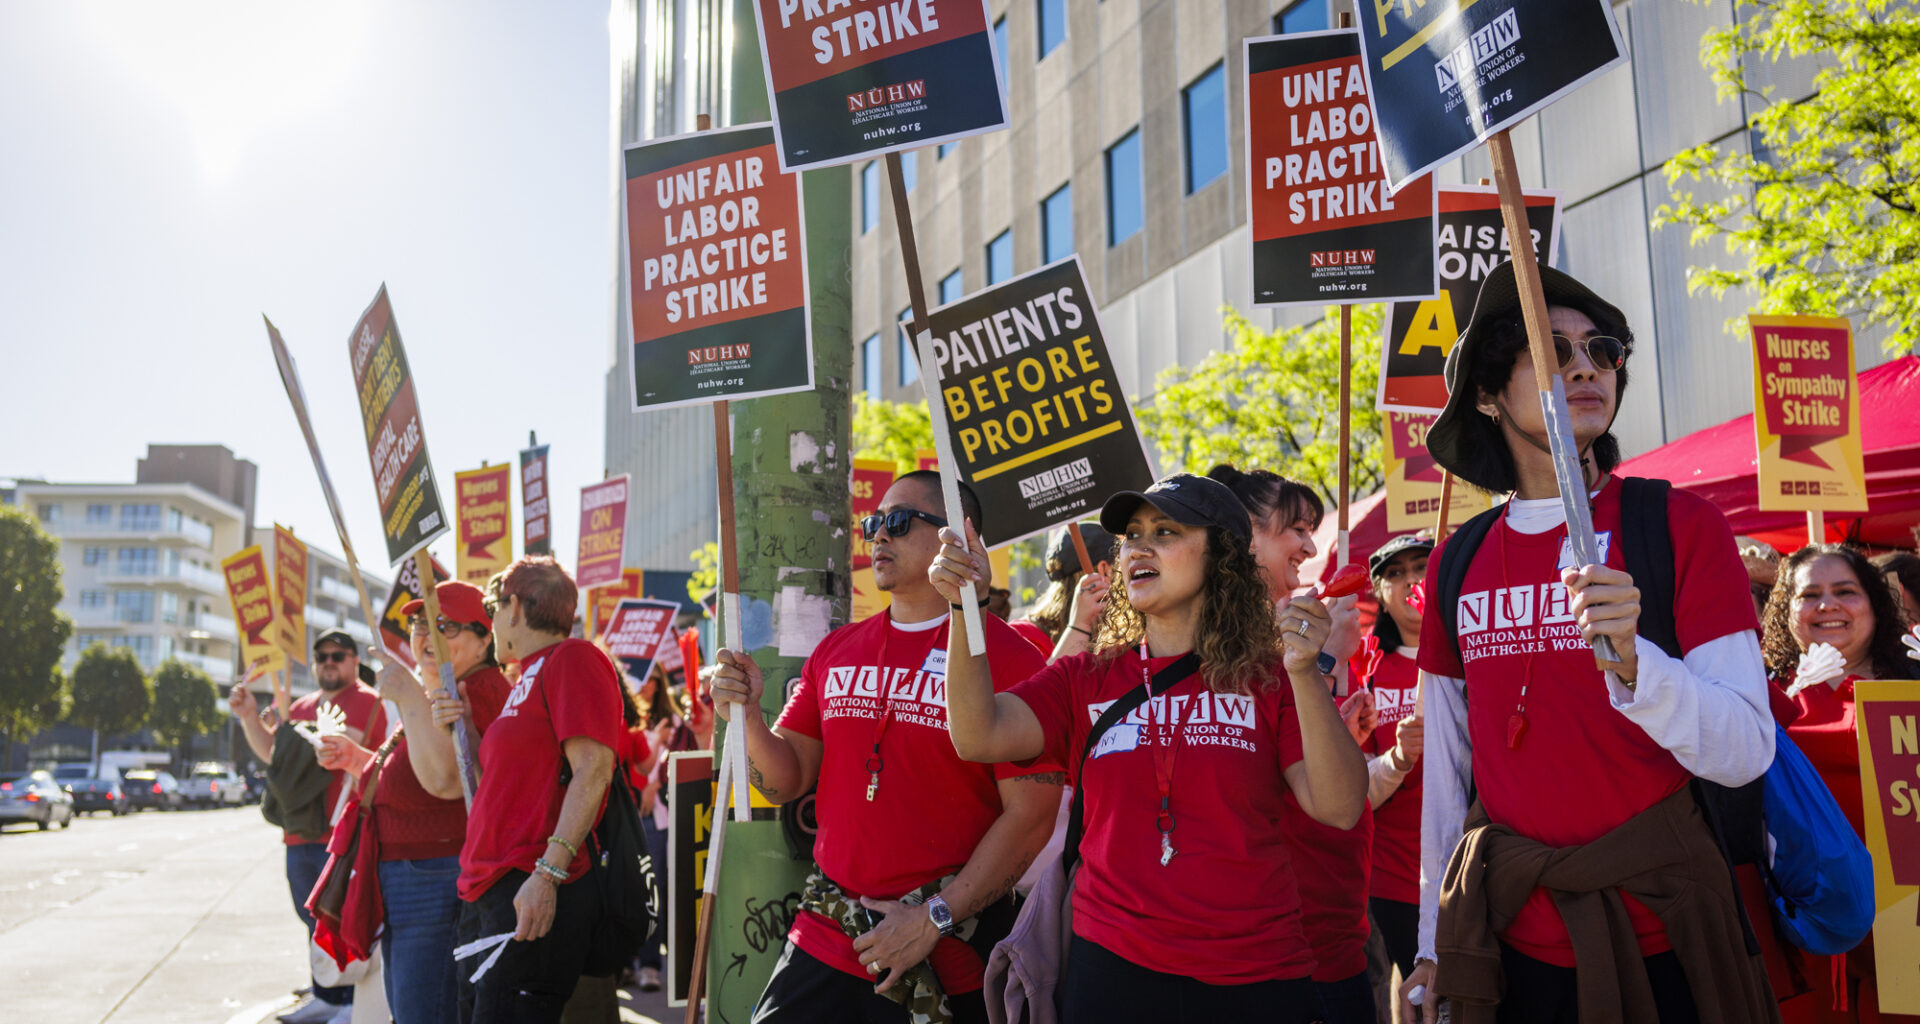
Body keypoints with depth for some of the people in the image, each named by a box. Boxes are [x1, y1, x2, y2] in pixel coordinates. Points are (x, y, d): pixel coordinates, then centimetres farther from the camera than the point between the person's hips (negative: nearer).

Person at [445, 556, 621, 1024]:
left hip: (534, 897, -10)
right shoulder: (527, 678, 24)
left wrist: (548, 871, -23)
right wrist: (458, 731, 15)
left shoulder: (572, 658, -5)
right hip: (484, 896, 10)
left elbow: (592, 770, -16)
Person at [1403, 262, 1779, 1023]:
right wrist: (1433, 944, 10)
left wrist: (1629, 661, -32)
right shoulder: (1456, 564, 3)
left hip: (1658, 940, -2)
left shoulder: (1680, 526, -6)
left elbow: (1747, 752, -14)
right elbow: (1447, 768, 9)